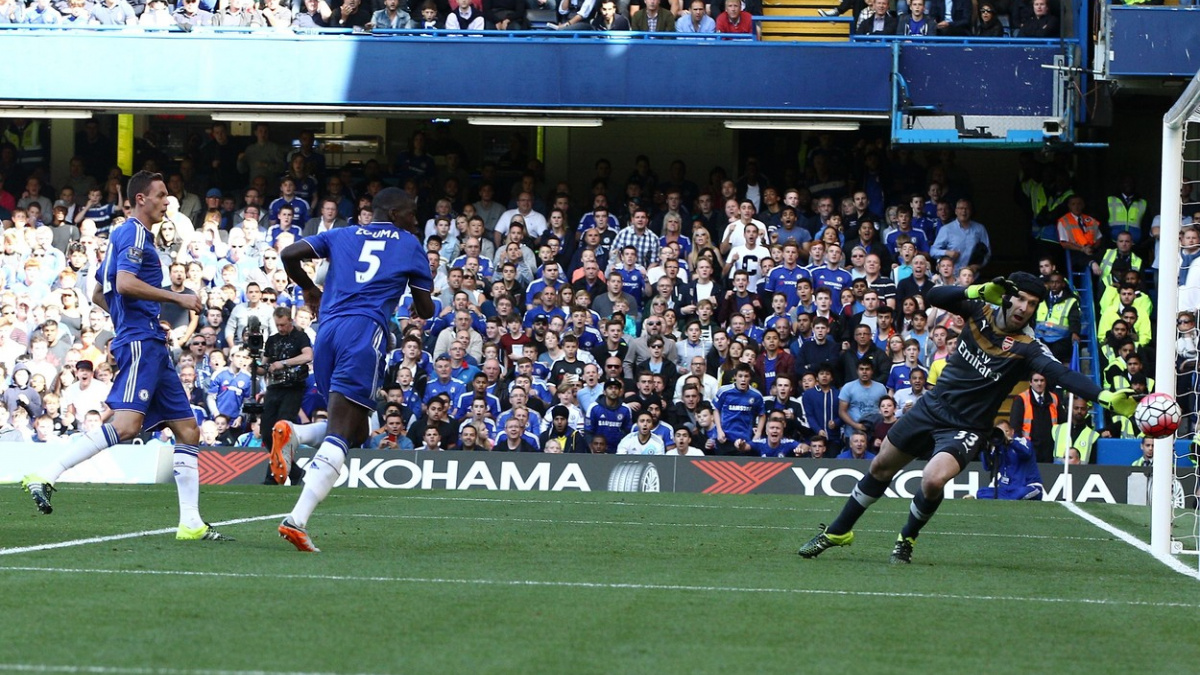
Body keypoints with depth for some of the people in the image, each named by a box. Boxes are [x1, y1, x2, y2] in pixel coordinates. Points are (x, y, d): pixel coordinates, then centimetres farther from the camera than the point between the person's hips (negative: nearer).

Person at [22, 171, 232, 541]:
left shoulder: (123, 235, 24)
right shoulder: (134, 234, -6)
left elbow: (98, 294, 29)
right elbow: (124, 284, -21)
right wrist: (178, 298, -15)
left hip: (152, 347, 11)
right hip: (140, 342, -11)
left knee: (188, 430, 7)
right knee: (126, 424, -24)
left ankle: (191, 523, 4)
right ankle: (46, 475, -24)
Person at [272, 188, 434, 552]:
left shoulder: (343, 235, 23)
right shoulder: (410, 245, 16)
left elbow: (289, 255, 11)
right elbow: (425, 310, 19)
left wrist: (308, 288, 29)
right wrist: (420, 309, 43)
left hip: (328, 331, 5)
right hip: (365, 332, -5)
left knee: (355, 431, 20)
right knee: (340, 435, -12)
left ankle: (294, 434, -10)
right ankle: (297, 519, -27)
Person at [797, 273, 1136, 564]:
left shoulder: (1027, 348, -23)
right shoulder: (981, 310, -10)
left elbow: (1061, 374, -36)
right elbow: (935, 296, -9)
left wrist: (1104, 396, -53)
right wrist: (976, 290, -27)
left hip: (965, 428, -5)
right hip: (932, 405, 5)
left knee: (933, 480, -27)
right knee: (881, 467, 16)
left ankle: (907, 540, 4)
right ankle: (838, 532, 37)